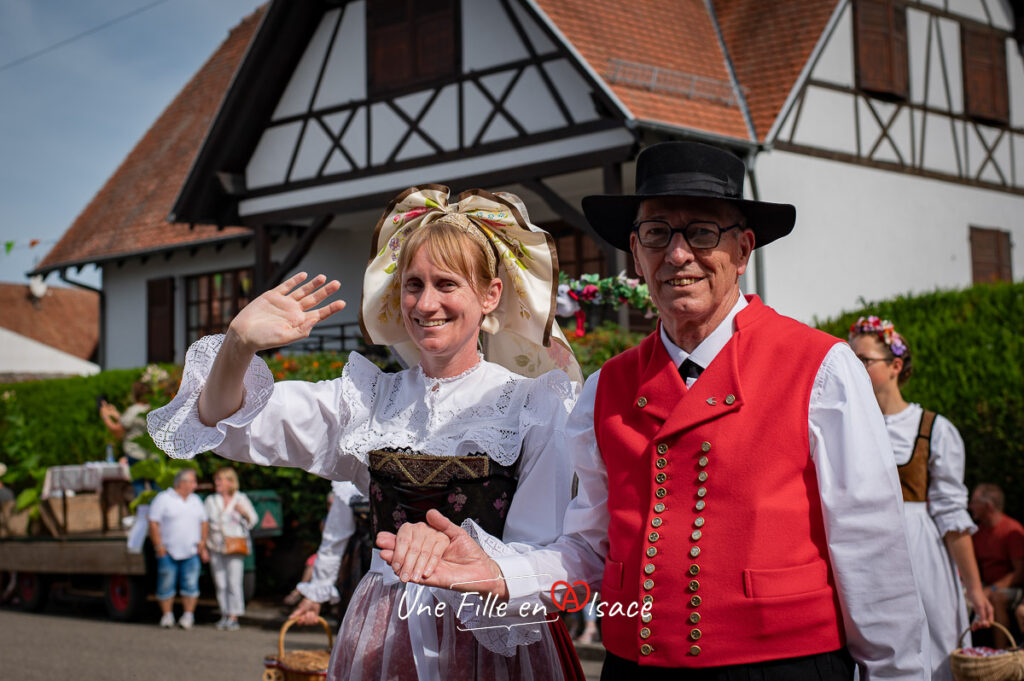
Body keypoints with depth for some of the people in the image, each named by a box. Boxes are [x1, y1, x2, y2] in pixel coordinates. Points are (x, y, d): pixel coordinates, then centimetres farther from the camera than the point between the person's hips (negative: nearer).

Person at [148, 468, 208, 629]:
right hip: (168, 552, -4)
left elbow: (204, 523, 19)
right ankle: (167, 615, 11)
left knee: (190, 584, -2)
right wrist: (159, 546, -11)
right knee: (166, 585, 0)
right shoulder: (163, 499, -2)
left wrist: (202, 544, 10)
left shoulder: (195, 501, 15)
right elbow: (153, 523, -6)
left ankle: (188, 615, 5)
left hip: (191, 552, 4)